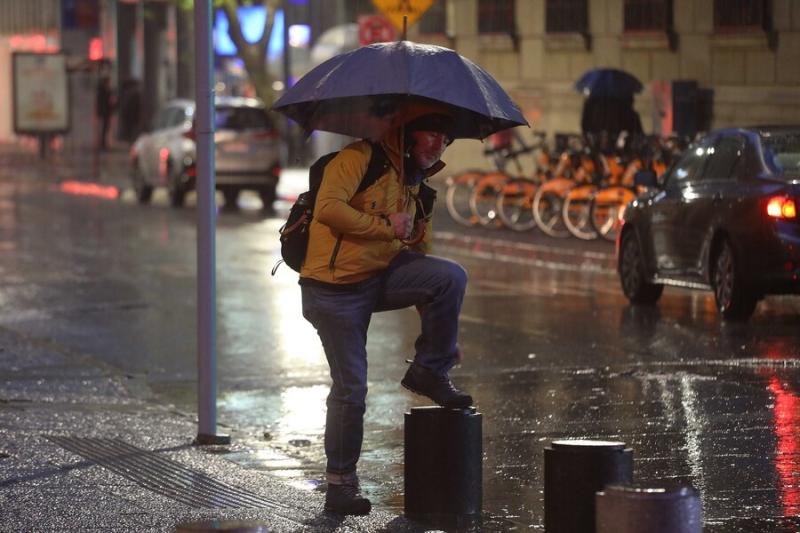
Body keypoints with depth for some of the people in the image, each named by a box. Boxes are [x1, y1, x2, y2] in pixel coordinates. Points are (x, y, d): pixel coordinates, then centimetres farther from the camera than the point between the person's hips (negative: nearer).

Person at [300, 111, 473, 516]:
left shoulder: (416, 188, 16)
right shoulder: (361, 158, -8)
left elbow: (420, 255, 21)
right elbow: (327, 207, -24)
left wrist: (444, 335, 19)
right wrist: (386, 226, -16)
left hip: (382, 275, 6)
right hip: (335, 288, -6)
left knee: (451, 276, -20)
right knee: (350, 388, -6)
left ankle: (429, 372, -5)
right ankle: (340, 483, 10)